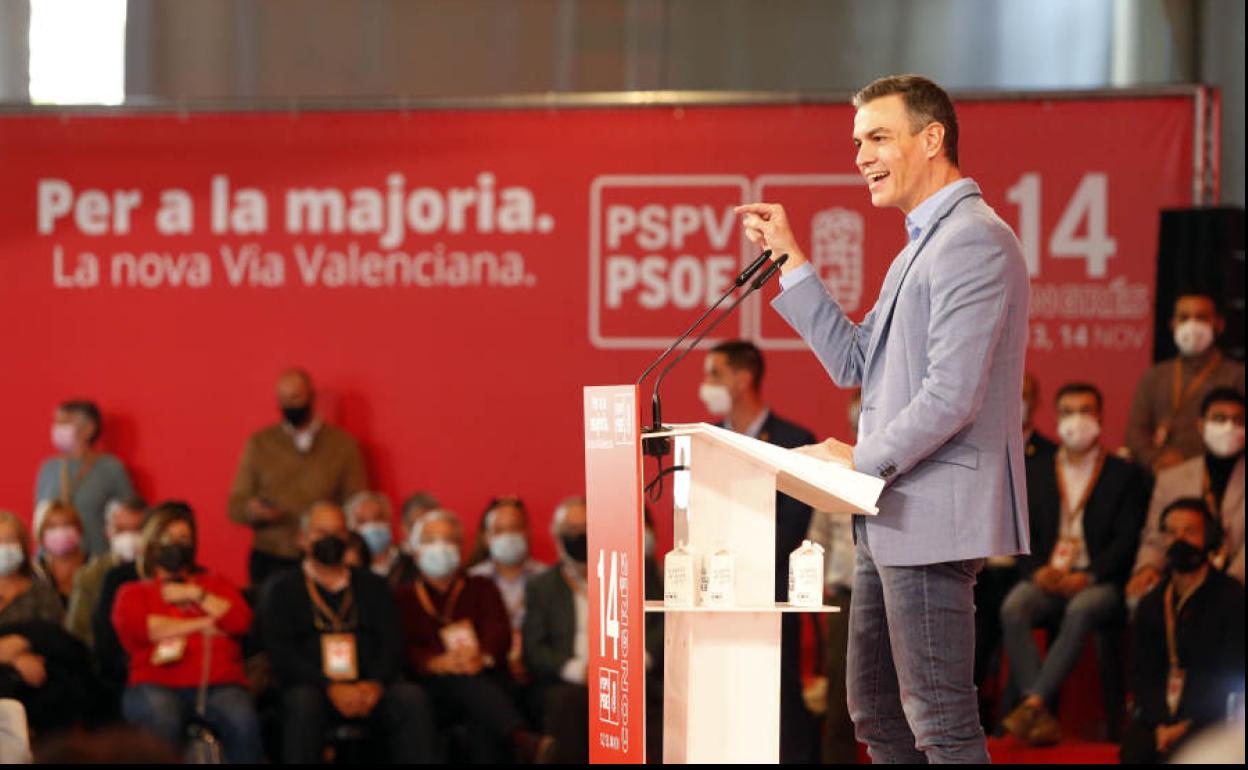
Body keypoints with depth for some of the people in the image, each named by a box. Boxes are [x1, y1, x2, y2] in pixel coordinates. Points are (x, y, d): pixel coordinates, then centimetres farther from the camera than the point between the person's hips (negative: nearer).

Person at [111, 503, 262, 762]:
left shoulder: (214, 583, 29)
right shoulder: (134, 592, 22)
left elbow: (240, 620, 13)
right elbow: (131, 626, -1)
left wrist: (195, 595, 6)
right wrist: (200, 624, 1)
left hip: (219, 685, 2)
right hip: (157, 685, -2)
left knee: (243, 723, -33)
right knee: (162, 722, -39)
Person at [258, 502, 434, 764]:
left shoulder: (373, 587, 23)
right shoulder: (283, 588, 14)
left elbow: (393, 646, 11)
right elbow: (280, 655, 1)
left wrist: (375, 685, -12)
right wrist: (331, 688, -15)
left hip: (371, 690, 2)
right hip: (313, 687, -2)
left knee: (413, 698, -29)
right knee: (303, 702, -37)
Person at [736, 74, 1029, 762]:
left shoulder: (973, 241, -15)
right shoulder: (921, 245, 19)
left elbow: (951, 395, -22)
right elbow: (854, 362, 20)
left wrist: (863, 460, -13)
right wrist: (788, 260, 15)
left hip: (932, 517, -11)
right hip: (891, 517, 11)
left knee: (942, 725, -9)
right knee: (877, 713, 16)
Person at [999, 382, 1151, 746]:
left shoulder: (1126, 475, 11)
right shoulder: (1035, 474, 20)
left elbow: (1127, 540, 0)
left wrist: (1087, 576, -16)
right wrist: (1037, 570, -10)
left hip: (1099, 583, -3)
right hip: (1046, 579, 3)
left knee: (1081, 610, -38)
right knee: (1013, 608, -31)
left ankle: (1033, 703, -45)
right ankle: (1041, 717, -39)